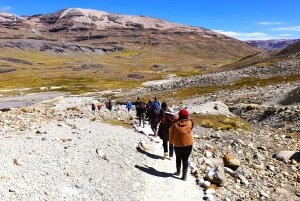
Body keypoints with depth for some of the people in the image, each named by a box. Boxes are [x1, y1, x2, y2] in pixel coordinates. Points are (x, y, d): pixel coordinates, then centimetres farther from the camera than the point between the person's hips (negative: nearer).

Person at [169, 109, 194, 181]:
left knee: (178, 158, 22)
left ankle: (178, 172, 37)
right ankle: (184, 176, 7)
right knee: (185, 159, 10)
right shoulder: (190, 122, -11)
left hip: (177, 145, 0)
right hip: (188, 144, 0)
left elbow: (171, 134, -2)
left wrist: (171, 141, 15)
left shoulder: (175, 124, -12)